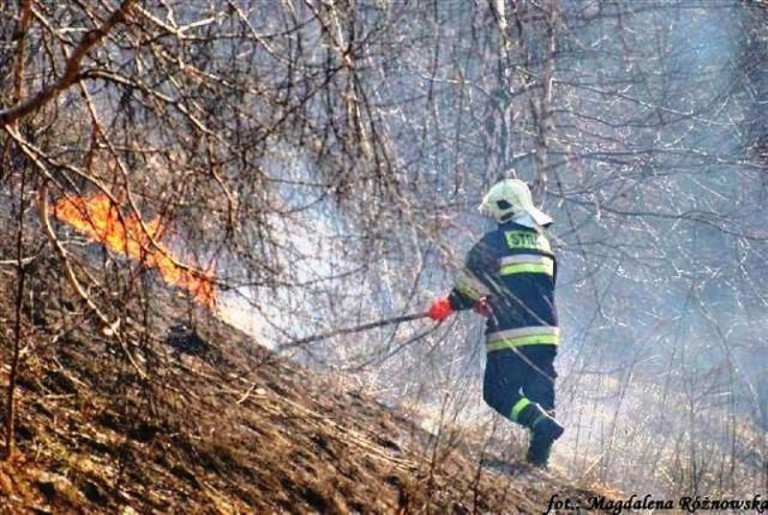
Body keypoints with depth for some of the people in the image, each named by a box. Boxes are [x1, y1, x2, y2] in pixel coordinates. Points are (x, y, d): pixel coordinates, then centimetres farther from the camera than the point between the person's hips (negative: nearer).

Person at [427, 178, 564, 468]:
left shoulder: (495, 242, -5)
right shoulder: (542, 243, 18)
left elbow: (471, 281, -6)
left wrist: (450, 304, 13)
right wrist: (488, 303, 30)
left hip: (511, 335, -6)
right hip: (546, 333, 6)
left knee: (498, 393, 1)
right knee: (540, 395, 9)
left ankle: (539, 421, -24)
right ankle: (539, 455, 0)